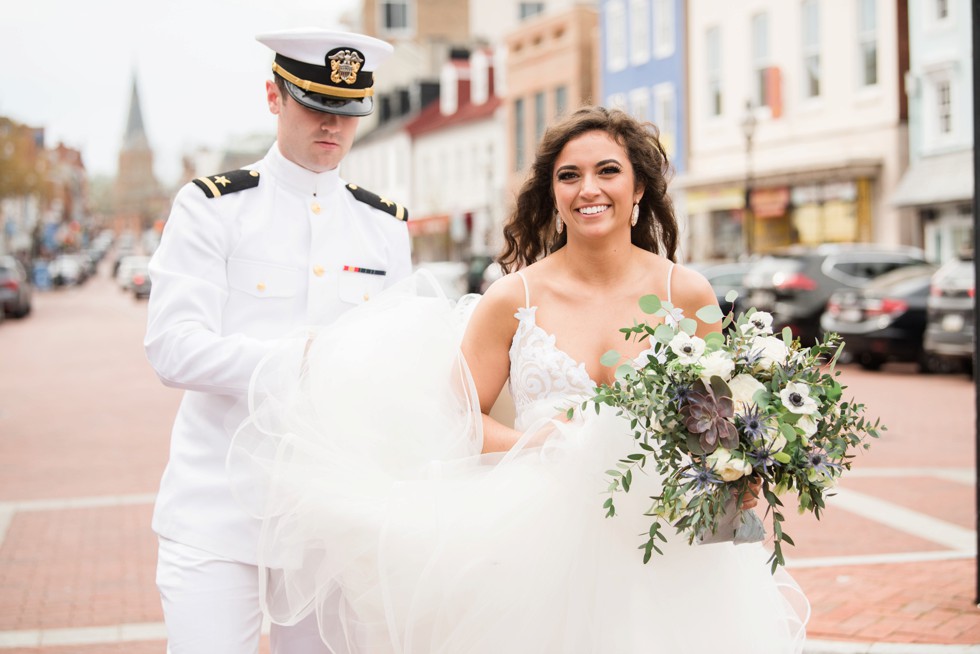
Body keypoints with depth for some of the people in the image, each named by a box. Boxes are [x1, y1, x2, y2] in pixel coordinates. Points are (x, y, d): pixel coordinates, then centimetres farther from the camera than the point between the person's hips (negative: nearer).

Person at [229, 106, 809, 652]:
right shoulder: (516, 299, -2)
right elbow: (458, 417, 1)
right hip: (545, 550, -1)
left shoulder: (687, 294, 1)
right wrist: (542, 444, -14)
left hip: (666, 553, 1)